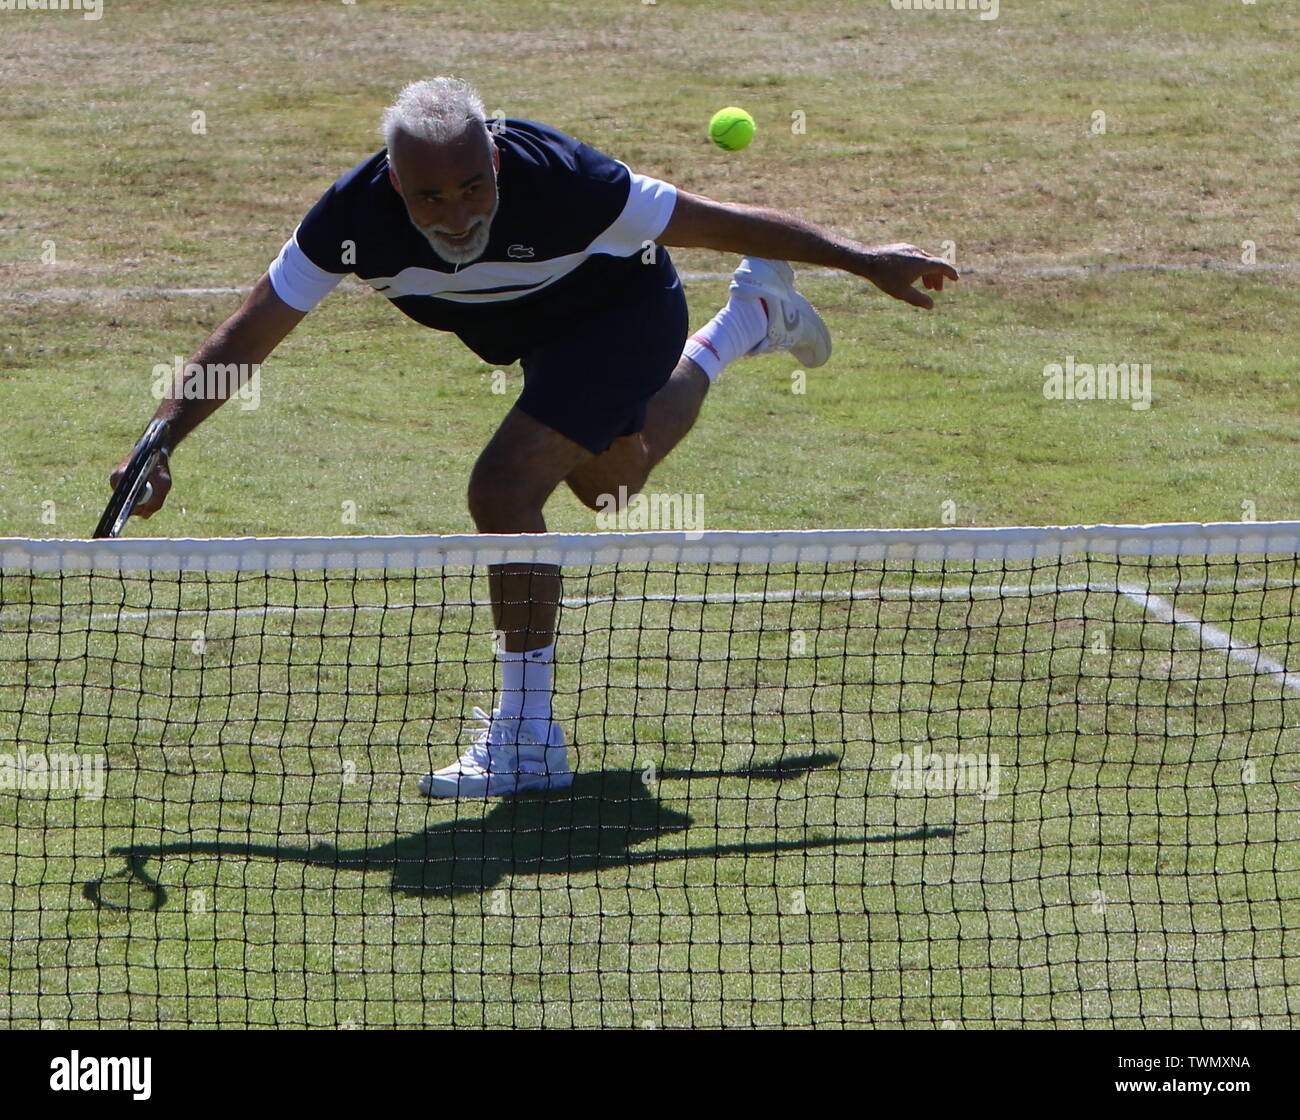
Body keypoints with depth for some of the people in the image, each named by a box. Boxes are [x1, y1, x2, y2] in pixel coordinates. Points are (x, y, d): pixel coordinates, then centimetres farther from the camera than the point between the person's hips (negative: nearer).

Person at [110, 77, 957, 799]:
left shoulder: (559, 182, -41)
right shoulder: (356, 219, -33)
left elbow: (712, 222, -28)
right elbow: (249, 334, -23)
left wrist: (858, 258, -20)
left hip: (627, 307, -6)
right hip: (533, 330, 6)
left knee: (506, 488, -25)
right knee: (609, 483, 32)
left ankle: (529, 739, -14)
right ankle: (751, 321, 58)